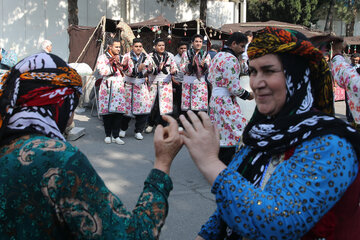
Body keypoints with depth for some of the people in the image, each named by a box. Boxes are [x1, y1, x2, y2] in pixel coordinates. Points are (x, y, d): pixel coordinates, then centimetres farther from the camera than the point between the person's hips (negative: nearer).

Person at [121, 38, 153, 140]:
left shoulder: (146, 57, 5)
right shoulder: (127, 56, -3)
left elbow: (147, 73, 10)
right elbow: (127, 72, -11)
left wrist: (149, 70, -12)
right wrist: (138, 69, -27)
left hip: (142, 85, 2)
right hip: (129, 85, -2)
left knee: (144, 107, -7)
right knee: (126, 107, 2)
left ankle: (138, 131, 7)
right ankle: (123, 129, 24)